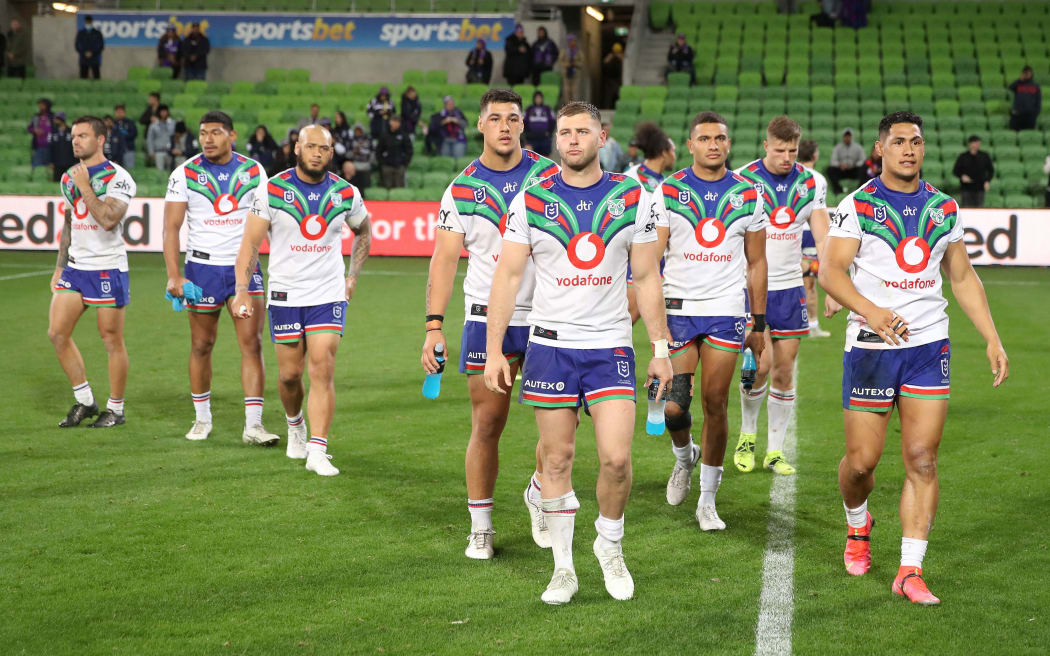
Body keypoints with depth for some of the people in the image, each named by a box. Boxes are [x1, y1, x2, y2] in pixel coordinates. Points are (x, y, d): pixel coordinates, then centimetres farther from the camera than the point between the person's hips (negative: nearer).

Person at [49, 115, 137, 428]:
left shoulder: (117, 177, -10)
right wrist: (59, 267, 19)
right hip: (75, 267, 7)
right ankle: (85, 401, 12)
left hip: (107, 268, -7)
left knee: (112, 340, 0)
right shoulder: (69, 178, 12)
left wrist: (85, 188, -17)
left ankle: (115, 409, 12)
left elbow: (109, 220, -24)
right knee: (57, 333, 0)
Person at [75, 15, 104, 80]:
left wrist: (92, 53, -9)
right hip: (83, 59, 1)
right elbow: (77, 46, 8)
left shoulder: (97, 33, 5)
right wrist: (84, 53, -8)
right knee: (83, 77, -4)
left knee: (96, 77, -8)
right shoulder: (80, 33, 9)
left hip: (94, 60, -1)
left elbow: (101, 46, 3)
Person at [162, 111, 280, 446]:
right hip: (202, 267, -1)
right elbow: (171, 227, -5)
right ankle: (202, 419, 23)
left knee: (252, 342, -7)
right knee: (202, 345, 7)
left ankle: (253, 425, -6)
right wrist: (173, 275, -14)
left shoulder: (253, 170, 2)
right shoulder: (185, 173, -3)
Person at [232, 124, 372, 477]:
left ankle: (317, 451, -11)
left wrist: (352, 276, 13)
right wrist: (242, 289, -17)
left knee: (323, 370, -11)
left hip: (329, 295, 0)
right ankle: (295, 425, 37)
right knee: (290, 373, 7)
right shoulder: (273, 191, -6)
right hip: (285, 295, 0)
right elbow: (250, 243, -6)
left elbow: (364, 232, 21)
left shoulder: (346, 193, 1)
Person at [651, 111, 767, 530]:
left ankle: (708, 501, 12)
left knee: (715, 404, 0)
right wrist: (645, 315, -13)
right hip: (679, 309, -1)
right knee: (674, 406, -7)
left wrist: (759, 325, 10)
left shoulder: (747, 194, 6)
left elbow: (756, 263, 11)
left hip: (727, 311, 1)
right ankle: (684, 457, 29)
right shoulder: (668, 192, 0)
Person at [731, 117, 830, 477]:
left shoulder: (811, 183, 3)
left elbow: (823, 237, 1)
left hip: (790, 288, 3)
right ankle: (747, 435, 14)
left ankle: (775, 450, 14)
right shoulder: (742, 180, -6)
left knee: (784, 371, 3)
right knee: (761, 365, -12)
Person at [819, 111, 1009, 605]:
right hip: (871, 345, -3)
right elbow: (831, 271, -12)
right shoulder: (857, 205, -3)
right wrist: (870, 310, -30)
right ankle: (858, 526, 34)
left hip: (929, 346, 3)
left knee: (922, 460, -4)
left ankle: (910, 570, 1)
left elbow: (963, 278, 17)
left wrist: (992, 339, 10)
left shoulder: (944, 208, 10)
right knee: (861, 460, 1)